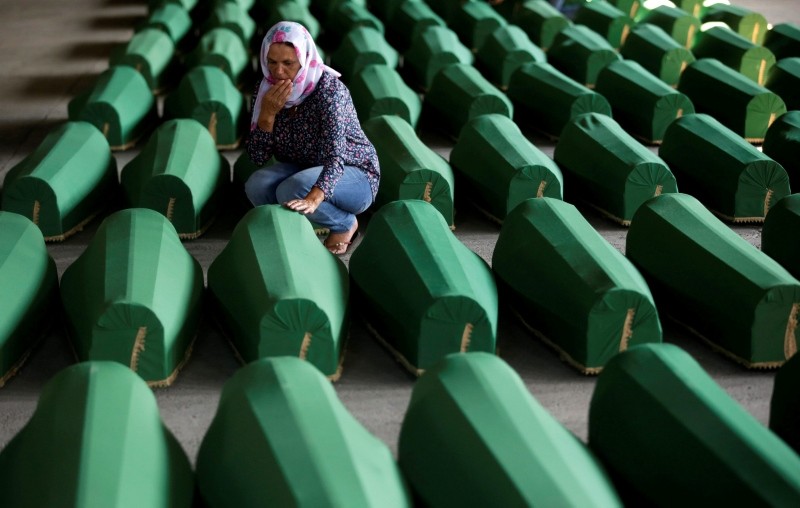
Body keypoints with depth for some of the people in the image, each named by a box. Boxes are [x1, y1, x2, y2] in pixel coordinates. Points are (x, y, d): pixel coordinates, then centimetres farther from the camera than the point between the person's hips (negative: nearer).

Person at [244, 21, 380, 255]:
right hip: (303, 170, 5)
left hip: (354, 174, -5)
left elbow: (335, 153, -36)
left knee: (291, 191, -32)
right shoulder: (265, 90, -8)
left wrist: (314, 198, -52)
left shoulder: (329, 88, -25)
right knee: (256, 186, -24)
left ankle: (346, 224, -4)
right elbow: (257, 157, -9)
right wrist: (267, 113, -26)